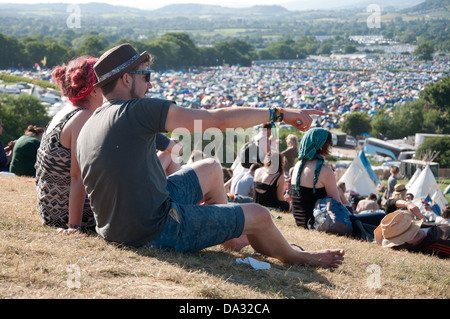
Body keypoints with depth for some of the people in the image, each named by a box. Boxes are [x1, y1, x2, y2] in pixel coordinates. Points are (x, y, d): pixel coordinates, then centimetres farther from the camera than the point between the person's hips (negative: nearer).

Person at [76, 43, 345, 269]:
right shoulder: (138, 110, -19)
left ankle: (230, 238, 41)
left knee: (211, 168, 24)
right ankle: (296, 258, 39)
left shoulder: (86, 130, 5)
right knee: (260, 217, 9)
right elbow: (219, 120, -16)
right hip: (156, 231, -9)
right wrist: (279, 114, -4)